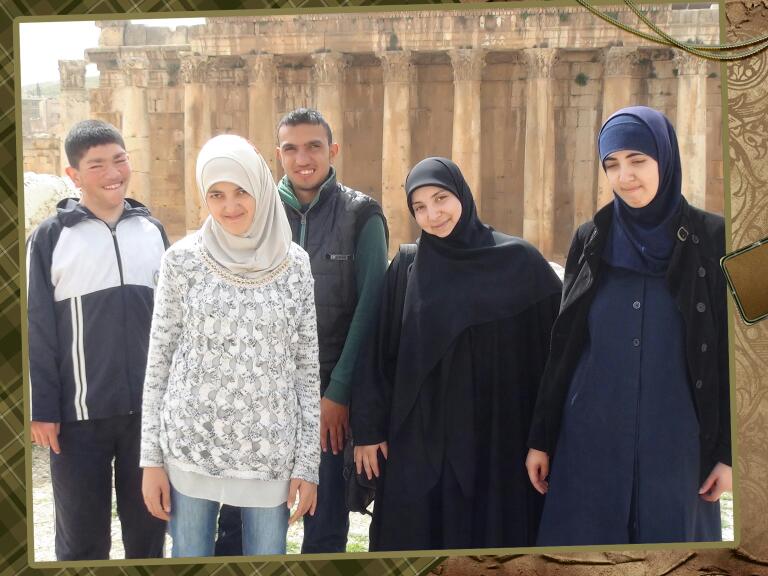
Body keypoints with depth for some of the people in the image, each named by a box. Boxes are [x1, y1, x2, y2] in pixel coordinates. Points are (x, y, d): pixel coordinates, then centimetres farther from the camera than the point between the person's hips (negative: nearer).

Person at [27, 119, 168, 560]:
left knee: (148, 530, 13)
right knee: (82, 539, 9)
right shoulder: (51, 238, -3)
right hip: (79, 414, -3)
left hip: (149, 410, 3)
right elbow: (37, 332, -4)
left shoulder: (152, 230, 7)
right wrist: (41, 409, -8)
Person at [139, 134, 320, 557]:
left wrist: (308, 461, 1)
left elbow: (307, 365, 4)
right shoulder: (182, 259, -2)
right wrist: (151, 458, -1)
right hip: (191, 443, -1)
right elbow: (160, 358, 1)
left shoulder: (294, 263, 1)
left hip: (270, 451, 1)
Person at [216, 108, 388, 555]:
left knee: (327, 519, 10)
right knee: (239, 517, 7)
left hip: (331, 389, -1)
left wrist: (340, 391, -9)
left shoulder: (361, 215, -2)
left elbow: (369, 305, -6)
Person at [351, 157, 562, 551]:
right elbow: (379, 355, 4)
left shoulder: (519, 260, -2)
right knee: (415, 546, 6)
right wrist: (368, 428, 0)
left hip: (498, 439, -1)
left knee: (494, 543, 5)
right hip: (418, 439, 2)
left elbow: (556, 348, -1)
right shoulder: (405, 269, 4)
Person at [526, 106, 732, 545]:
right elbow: (561, 347, 6)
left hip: (676, 442, -1)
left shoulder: (712, 239, -3)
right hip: (590, 439, 2)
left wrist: (728, 451, -4)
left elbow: (730, 353, -2)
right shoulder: (590, 240, 3)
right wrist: (541, 438, 4)